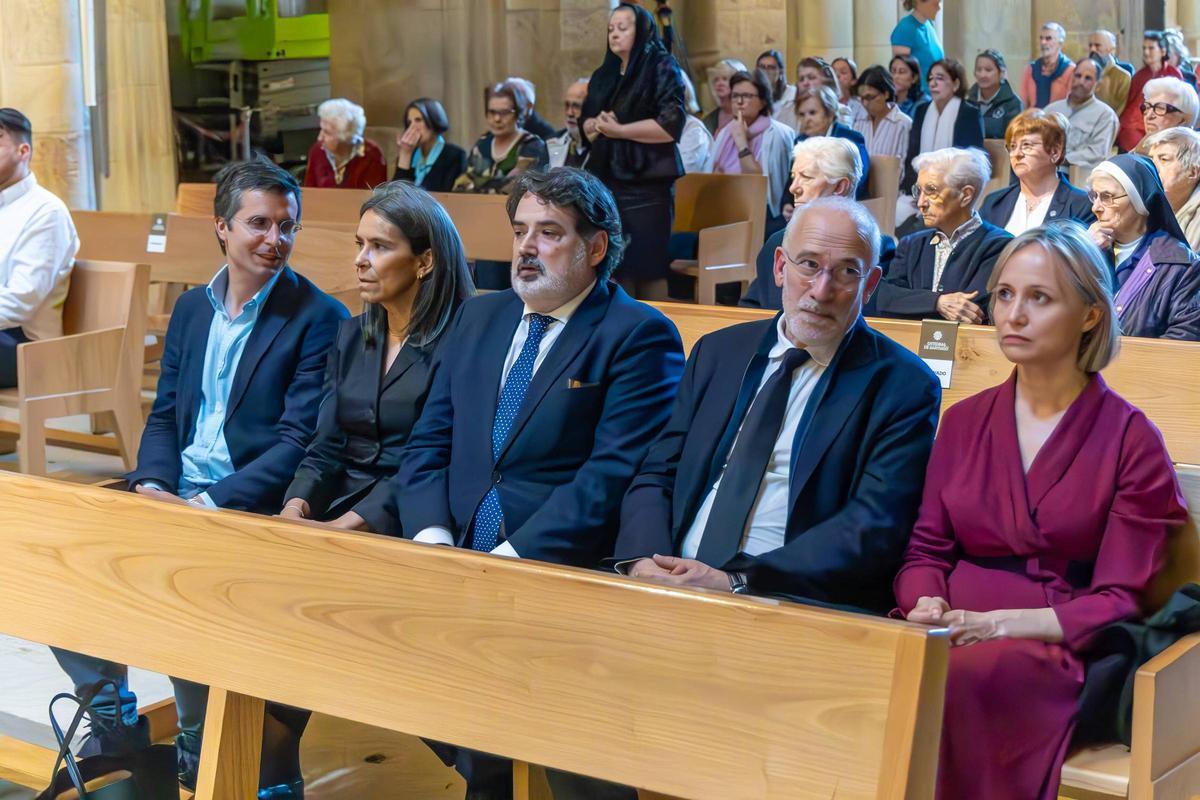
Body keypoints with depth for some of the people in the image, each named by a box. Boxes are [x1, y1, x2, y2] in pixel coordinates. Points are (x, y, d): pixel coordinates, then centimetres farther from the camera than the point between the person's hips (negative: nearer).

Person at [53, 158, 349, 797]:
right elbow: (164, 415, 15)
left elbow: (299, 442, -13)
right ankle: (113, 721, 12)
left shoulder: (318, 319, -6)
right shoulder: (192, 307, 15)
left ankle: (200, 746, -5)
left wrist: (209, 503, -21)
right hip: (174, 491, 7)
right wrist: (151, 483, -6)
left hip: (251, 505, -7)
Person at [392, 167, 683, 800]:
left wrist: (514, 557, -20)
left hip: (561, 575, -6)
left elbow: (613, 476, -12)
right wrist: (434, 535, -5)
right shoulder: (478, 319, 18)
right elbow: (427, 446, 14)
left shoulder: (640, 336, -2)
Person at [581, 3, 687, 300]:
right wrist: (596, 125, -3)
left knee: (649, 267, -6)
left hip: (647, 184, -7)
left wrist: (619, 130, -14)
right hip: (607, 182, 7)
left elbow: (671, 125, -15)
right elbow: (586, 123, 21)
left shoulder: (661, 67, -4)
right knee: (616, 265, 7)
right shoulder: (604, 74, 16)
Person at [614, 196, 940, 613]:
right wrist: (644, 559, -9)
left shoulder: (904, 386, 1)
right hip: (672, 587, 4)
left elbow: (874, 527, -10)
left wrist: (736, 580, -20)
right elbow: (657, 476, 13)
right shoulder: (718, 352, 16)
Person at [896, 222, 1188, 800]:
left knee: (970, 676, -36)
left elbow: (1117, 601, -3)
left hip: (1056, 647, -3)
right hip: (954, 633, 3)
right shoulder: (963, 421, 15)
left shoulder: (1132, 441, 1)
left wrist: (1004, 623, -16)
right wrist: (927, 605, -9)